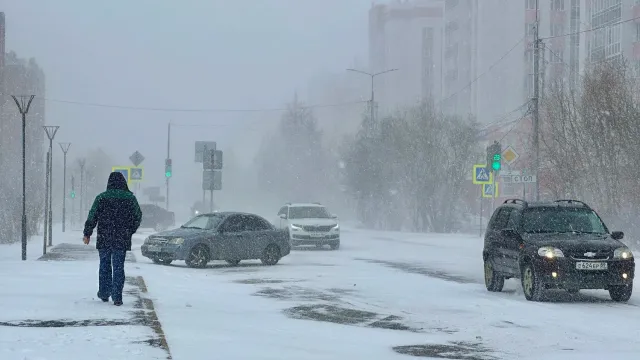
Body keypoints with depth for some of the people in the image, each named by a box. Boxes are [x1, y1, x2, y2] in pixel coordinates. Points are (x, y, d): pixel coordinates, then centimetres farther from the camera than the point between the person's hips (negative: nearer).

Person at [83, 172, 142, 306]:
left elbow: (92, 217, -2)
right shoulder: (130, 198, -1)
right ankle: (117, 297, -4)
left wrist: (87, 234, 8)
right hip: (122, 239, 0)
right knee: (118, 267, 1)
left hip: (104, 239, 0)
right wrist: (130, 231, 21)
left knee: (104, 266, 15)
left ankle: (104, 293, 22)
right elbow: (138, 216, 7)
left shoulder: (101, 198, -3)